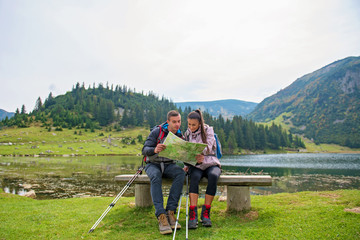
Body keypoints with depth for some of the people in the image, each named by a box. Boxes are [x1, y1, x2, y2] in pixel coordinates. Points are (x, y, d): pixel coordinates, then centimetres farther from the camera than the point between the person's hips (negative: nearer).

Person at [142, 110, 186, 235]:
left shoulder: (180, 135, 4)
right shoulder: (157, 131, -8)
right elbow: (145, 150, -14)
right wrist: (155, 150, -37)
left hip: (169, 165, 3)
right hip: (153, 164, -3)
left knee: (181, 173, -30)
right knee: (155, 176, -37)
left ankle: (170, 211, -29)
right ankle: (161, 215, -38)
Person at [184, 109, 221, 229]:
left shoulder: (208, 130, 3)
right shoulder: (187, 134, 13)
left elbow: (208, 148, -11)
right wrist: (187, 164, -10)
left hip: (211, 163, -1)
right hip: (195, 165, 1)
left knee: (213, 176, -36)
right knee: (195, 177, -35)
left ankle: (205, 213, -26)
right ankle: (193, 214, -37)